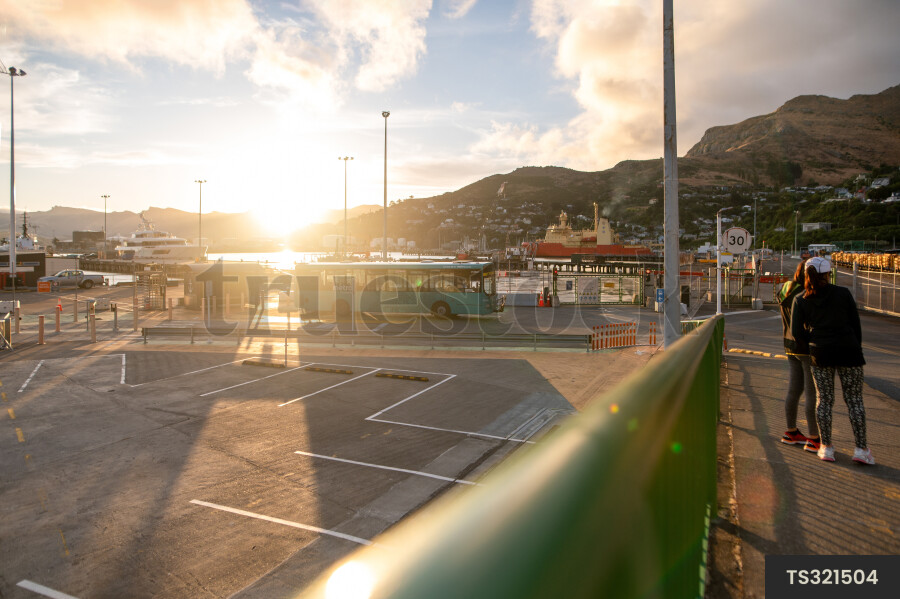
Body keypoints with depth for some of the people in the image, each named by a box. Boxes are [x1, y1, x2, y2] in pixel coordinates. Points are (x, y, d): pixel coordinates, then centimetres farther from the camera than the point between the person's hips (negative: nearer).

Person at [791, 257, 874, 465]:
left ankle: (826, 447, 13)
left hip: (820, 354, 1)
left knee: (824, 400, 9)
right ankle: (861, 449, 8)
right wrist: (857, 348, 13)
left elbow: (797, 331, -4)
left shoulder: (801, 300, -1)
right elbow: (856, 324, 3)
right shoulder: (843, 293, -2)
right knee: (854, 400, 7)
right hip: (848, 352, -1)